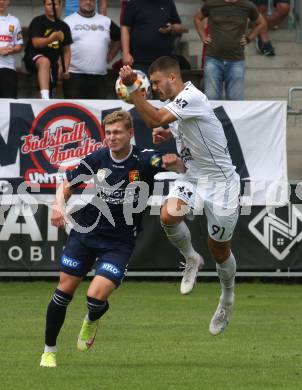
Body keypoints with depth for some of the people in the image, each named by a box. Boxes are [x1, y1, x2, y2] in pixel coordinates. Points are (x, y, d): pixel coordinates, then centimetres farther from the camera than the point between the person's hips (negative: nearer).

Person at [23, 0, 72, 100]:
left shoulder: (63, 27, 12)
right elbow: (36, 43, -16)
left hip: (53, 62, 7)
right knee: (44, 61, -39)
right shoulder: (38, 22, -4)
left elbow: (66, 51, 17)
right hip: (34, 57, -7)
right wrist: (53, 38, -32)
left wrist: (65, 68, 3)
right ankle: (45, 98, -58)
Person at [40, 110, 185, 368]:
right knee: (64, 291, 2)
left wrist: (174, 161, -49)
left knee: (96, 297, -17)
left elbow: (180, 166, -25)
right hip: (86, 232, 3)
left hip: (120, 242, -3)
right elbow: (67, 185, 8)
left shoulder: (143, 161, -13)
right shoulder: (97, 159, -5)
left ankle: (92, 321, 23)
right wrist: (59, 205, -12)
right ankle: (49, 350, 21)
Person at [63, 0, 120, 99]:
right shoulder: (68, 21, 3)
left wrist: (110, 55, 15)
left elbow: (119, 38, 27)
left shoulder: (106, 22, 14)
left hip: (100, 76, 3)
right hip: (74, 76, -3)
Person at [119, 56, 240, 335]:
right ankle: (191, 260, 5)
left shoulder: (192, 97, -21)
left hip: (220, 181, -7)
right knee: (168, 216, -23)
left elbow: (155, 120, -32)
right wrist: (166, 134, 3)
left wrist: (132, 88, -37)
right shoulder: (177, 103, 8)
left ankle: (227, 297, 31)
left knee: (220, 251, 4)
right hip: (192, 178, 7)